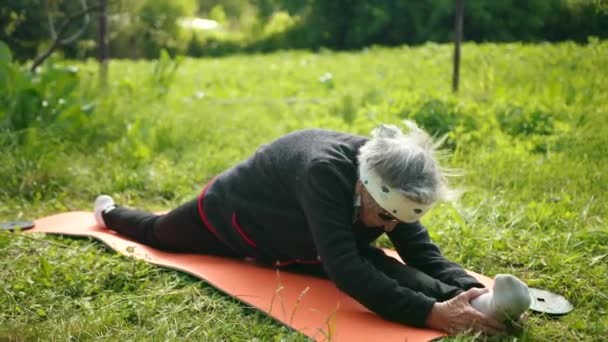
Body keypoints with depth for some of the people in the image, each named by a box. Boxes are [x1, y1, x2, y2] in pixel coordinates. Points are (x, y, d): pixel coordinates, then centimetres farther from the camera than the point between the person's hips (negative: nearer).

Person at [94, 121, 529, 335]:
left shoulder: (388, 180, -27)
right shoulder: (325, 170, -48)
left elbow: (422, 251, -25)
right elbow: (345, 268, -54)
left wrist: (468, 290, -44)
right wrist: (430, 313, -62)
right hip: (228, 210, -5)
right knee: (157, 233, 22)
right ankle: (110, 211, 58)